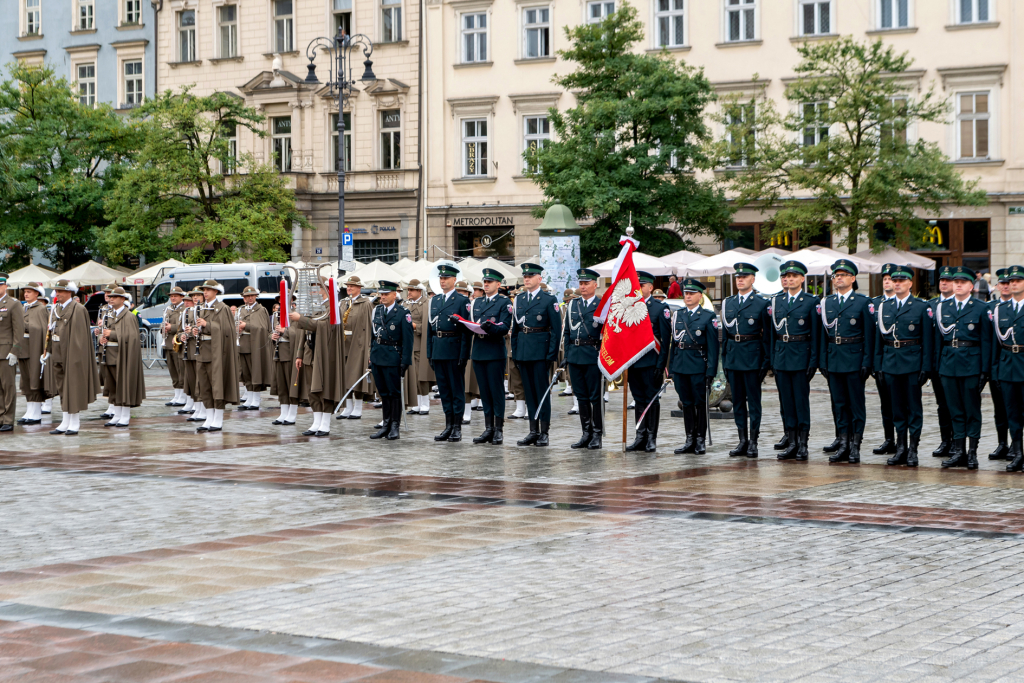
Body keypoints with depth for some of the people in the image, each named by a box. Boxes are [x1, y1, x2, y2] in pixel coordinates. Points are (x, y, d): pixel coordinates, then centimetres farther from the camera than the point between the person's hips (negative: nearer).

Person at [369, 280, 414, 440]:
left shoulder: (403, 314, -8)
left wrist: (405, 362, -13)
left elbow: (408, 340, -9)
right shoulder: (377, 311, 10)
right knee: (383, 392, 12)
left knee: (394, 392, 0)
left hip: (392, 359, -6)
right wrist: (371, 355, 12)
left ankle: (395, 426, 7)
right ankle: (386, 425, 18)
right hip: (377, 358, 6)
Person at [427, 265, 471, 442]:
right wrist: (430, 353, 9)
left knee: (457, 390, 0)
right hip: (438, 352, 6)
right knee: (444, 390, 9)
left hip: (455, 351, -6)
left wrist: (463, 355, -14)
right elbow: (430, 328, 16)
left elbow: (466, 330, -8)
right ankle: (448, 426, 15)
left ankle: (457, 428, 3)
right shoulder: (434, 301, 15)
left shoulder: (462, 301, -3)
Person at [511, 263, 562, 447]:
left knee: (542, 392, -3)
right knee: (529, 392, 8)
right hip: (523, 352, 5)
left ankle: (544, 433, 2)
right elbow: (515, 328, 16)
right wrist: (514, 353, 10)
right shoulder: (518, 300, 13)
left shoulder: (549, 300, -3)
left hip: (541, 352, -5)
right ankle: (533, 431, 13)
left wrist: (552, 355, -11)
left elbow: (556, 329, -6)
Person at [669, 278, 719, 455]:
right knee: (686, 403, 9)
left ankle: (701, 440, 9)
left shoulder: (708, 316, -2)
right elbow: (673, 342, 13)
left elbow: (713, 346, -5)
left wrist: (711, 372, -11)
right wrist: (671, 368, 8)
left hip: (698, 367, -4)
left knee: (700, 403, 1)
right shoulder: (677, 315, 13)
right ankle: (690, 439, 15)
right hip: (680, 366, 4)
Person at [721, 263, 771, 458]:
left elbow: (767, 334, -3)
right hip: (733, 357, 5)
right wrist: (724, 359, 10)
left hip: (752, 356, -5)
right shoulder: (727, 303, 13)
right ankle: (742, 441, 14)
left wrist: (766, 361, -8)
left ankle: (753, 441, 4)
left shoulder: (762, 303, -2)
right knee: (737, 401, 8)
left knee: (754, 401, -1)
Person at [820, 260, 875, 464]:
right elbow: (824, 334, 12)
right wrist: (823, 361, 6)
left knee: (856, 403, 0)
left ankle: (855, 446, 4)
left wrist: (867, 362, -9)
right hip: (834, 359, 4)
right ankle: (843, 444, 11)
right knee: (839, 403, 7)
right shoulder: (826, 303, 11)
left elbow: (869, 335, -3)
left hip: (854, 359, -4)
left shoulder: (863, 302, -1)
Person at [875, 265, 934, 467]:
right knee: (897, 406, 8)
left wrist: (926, 367, -10)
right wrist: (878, 364, 6)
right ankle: (901, 447, 14)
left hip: (912, 363, -4)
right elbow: (879, 338, 12)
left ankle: (913, 449, 4)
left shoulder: (922, 307, -1)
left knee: (914, 405, 0)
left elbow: (927, 340, -4)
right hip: (891, 363, 4)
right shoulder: (884, 307, 11)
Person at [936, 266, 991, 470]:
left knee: (972, 410, 2)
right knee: (955, 409, 7)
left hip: (971, 363, -3)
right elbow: (939, 339, 13)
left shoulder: (981, 308, 1)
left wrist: (985, 369, -7)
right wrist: (937, 365, 7)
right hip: (948, 362, 4)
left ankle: (972, 451, 7)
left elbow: (986, 341, -2)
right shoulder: (942, 307, 12)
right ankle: (958, 450, 11)